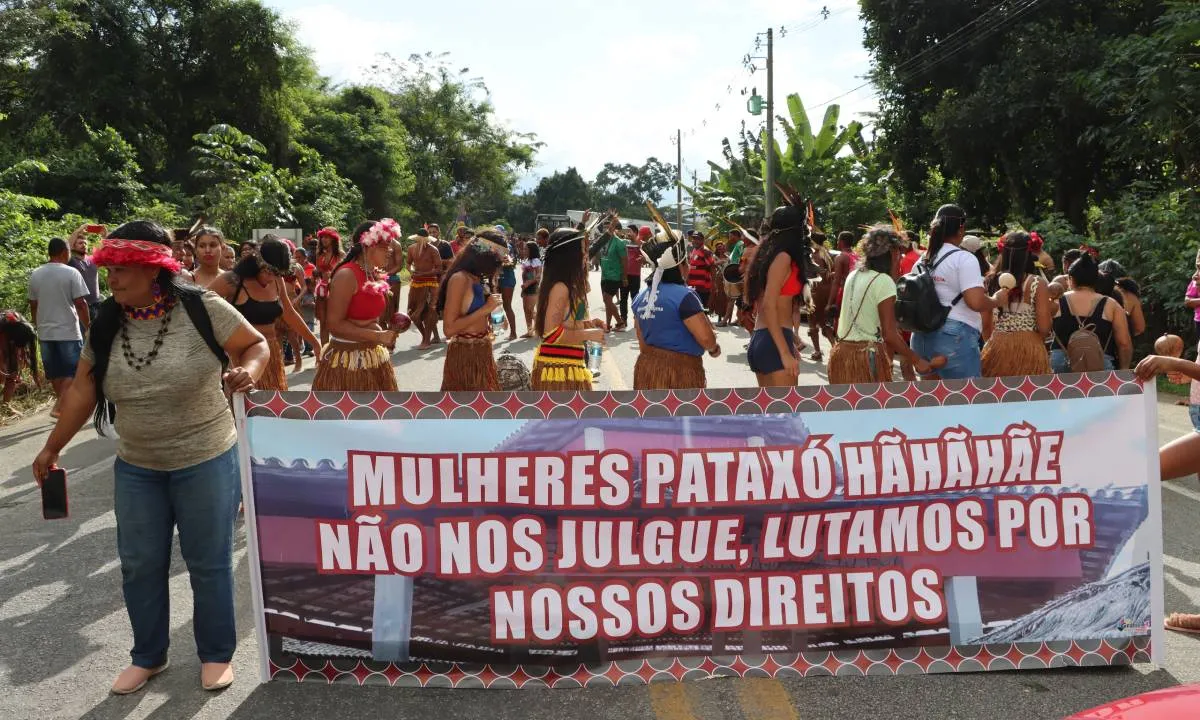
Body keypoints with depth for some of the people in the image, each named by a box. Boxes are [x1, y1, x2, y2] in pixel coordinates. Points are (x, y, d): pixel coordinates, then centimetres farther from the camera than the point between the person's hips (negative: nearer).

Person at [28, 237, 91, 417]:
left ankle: (65, 406, 23)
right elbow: (80, 303, -12)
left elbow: (33, 305, 12)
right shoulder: (71, 273, -10)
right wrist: (88, 326, -1)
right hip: (68, 332, -6)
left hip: (45, 333, 6)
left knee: (55, 373, 13)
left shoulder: (35, 275, 6)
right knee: (74, 372, 0)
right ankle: (59, 407, -11)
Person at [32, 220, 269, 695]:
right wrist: (53, 447, 12)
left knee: (208, 563, 8)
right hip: (135, 468, 5)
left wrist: (247, 370, -30)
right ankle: (148, 656, 35)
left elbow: (256, 344, -7)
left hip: (205, 463, -4)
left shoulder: (201, 308, -16)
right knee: (139, 565, 14)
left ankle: (216, 654, 28)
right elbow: (83, 390, 7)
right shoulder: (106, 323, -2)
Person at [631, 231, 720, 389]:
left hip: (647, 369, 7)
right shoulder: (684, 295, -17)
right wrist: (714, 348, 1)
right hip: (680, 370, -7)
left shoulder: (641, 297, 6)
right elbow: (706, 338, -19)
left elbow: (642, 342, 13)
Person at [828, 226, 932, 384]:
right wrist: (917, 360, -7)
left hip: (842, 351, 8)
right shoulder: (884, 281, -13)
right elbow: (889, 334, -16)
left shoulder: (853, 276, 10)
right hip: (867, 355, -8)